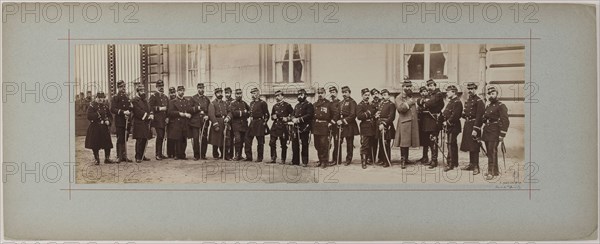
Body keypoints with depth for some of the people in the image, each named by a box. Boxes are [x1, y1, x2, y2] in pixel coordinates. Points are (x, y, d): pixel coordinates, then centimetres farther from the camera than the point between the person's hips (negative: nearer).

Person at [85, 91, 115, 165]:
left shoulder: (105, 106, 10)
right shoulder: (92, 105, -5)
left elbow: (110, 116, 14)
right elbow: (89, 116, -14)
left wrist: (109, 121, -5)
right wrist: (98, 114, -23)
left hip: (105, 128, 4)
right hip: (95, 128, -4)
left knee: (107, 143, 2)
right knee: (95, 145, 2)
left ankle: (107, 158, 13)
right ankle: (96, 159, 14)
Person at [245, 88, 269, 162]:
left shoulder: (262, 103, -6)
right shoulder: (251, 103, 14)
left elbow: (266, 115, -5)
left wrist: (264, 123, -9)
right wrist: (251, 118, 12)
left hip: (259, 123, -7)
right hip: (252, 123, 7)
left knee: (260, 142, 1)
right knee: (248, 140, 1)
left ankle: (260, 158, 9)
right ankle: (248, 157, 7)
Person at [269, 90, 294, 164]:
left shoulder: (287, 105, 0)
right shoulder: (275, 106, 15)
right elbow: (272, 116, 24)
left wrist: (287, 118, -13)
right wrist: (273, 117, 2)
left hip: (283, 127, -4)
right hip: (275, 126, 4)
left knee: (283, 144, 1)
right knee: (272, 142, -3)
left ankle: (283, 160, 9)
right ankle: (273, 158, 6)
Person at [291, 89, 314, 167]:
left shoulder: (309, 105, -1)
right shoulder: (297, 106, 22)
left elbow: (309, 115, -14)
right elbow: (293, 115, 21)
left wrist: (299, 119, -19)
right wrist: (293, 119, -3)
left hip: (304, 128, -6)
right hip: (296, 127, 6)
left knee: (304, 145, -2)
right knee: (294, 145, 4)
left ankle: (305, 162, 3)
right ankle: (295, 161, 12)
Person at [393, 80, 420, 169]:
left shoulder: (411, 97, 22)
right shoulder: (399, 97, -4)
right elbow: (400, 108, -22)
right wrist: (409, 103, -15)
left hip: (412, 122, 8)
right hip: (404, 122, -8)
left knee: (407, 141, 12)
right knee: (404, 142, -10)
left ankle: (406, 159, 19)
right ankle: (402, 161, -9)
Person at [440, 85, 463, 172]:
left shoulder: (457, 102, -14)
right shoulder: (451, 101, 19)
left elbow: (455, 115, -22)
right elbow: (445, 113, 21)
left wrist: (447, 122, -17)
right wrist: (443, 121, 7)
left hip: (453, 126, -10)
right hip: (449, 126, 10)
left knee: (451, 144, -10)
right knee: (453, 144, 15)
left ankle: (450, 164, -9)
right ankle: (455, 163, 23)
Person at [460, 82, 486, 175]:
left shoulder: (479, 101, -11)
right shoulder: (467, 100, 15)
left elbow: (479, 117, -17)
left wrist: (475, 129, -21)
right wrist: (464, 114, 3)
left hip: (474, 124, -8)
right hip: (467, 124, 8)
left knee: (474, 147, -6)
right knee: (469, 146, 13)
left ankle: (476, 167, -2)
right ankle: (471, 164, 23)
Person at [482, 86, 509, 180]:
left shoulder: (501, 106, -8)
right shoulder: (487, 107, 17)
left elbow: (505, 121, -13)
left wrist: (502, 135, -18)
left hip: (495, 133, -8)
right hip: (486, 132, 8)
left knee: (492, 152, -11)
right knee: (489, 152, 11)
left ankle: (491, 172, -10)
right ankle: (495, 170, 22)